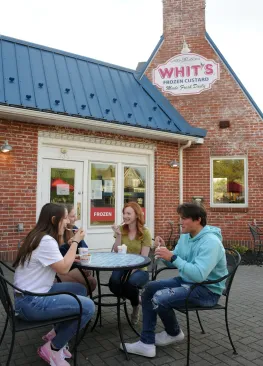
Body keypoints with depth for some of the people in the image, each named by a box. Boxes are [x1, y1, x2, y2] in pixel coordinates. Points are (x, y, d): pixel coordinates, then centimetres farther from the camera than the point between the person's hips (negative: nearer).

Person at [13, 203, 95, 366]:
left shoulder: (40, 236, 10)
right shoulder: (46, 241, -22)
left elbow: (58, 262, 12)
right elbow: (63, 269, -19)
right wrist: (75, 241, -12)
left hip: (35, 293, 10)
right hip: (30, 302, -10)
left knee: (80, 289, 13)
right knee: (88, 307, -16)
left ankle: (56, 334, 17)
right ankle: (52, 348, 2)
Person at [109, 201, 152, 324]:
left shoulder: (145, 233, -7)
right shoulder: (121, 229, 2)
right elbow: (116, 253, -2)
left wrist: (132, 271, -21)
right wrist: (118, 235, -15)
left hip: (139, 269, -2)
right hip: (122, 267, 3)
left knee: (130, 283, -34)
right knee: (113, 283, -30)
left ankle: (136, 305, 4)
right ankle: (136, 299, 4)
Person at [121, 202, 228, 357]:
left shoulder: (210, 242, -24)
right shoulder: (185, 236, 3)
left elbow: (199, 275, -35)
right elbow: (174, 263, 7)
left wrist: (173, 257, -35)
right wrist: (164, 250, -12)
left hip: (207, 290, -9)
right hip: (186, 281, 9)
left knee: (160, 298, -24)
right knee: (149, 288, -1)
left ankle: (174, 333, 8)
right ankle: (147, 343, 1)